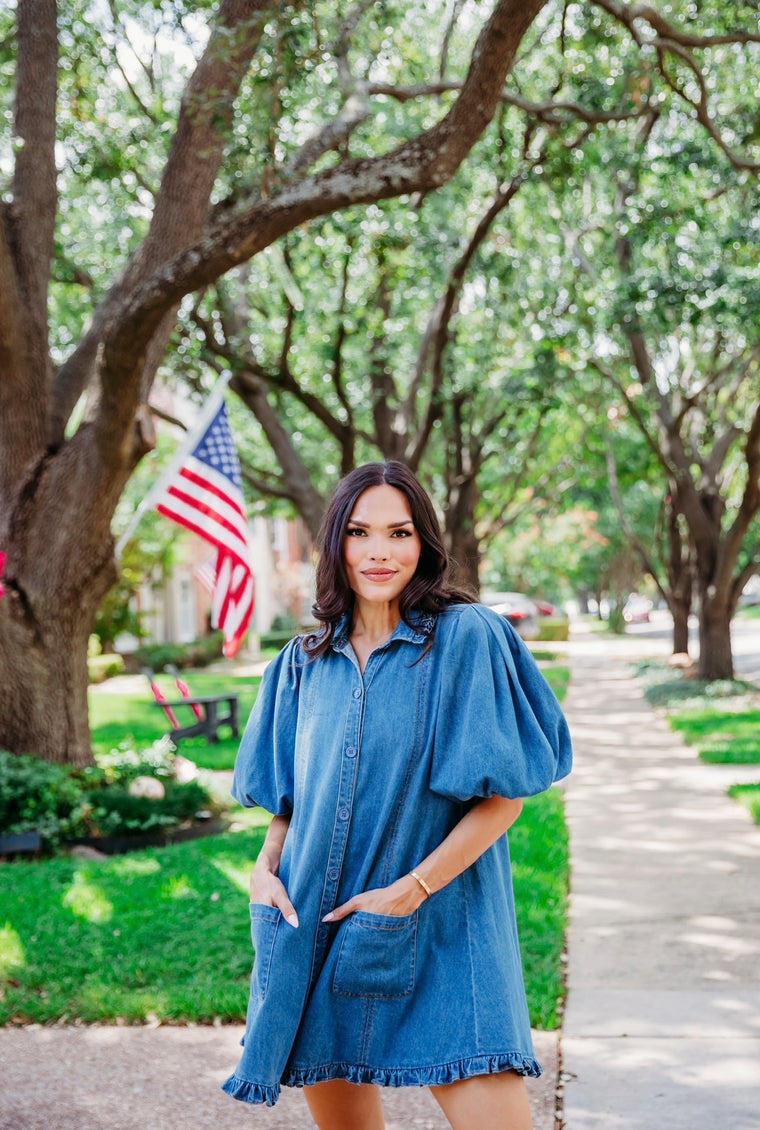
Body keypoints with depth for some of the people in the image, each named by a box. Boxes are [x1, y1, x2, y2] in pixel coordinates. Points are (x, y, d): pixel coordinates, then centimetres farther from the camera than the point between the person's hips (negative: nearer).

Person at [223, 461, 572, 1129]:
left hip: (441, 930, -4)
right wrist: (266, 868, 0)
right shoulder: (305, 664, 9)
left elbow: (504, 795, -9)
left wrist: (411, 892, -14)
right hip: (319, 933, 4)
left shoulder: (466, 637, -7)